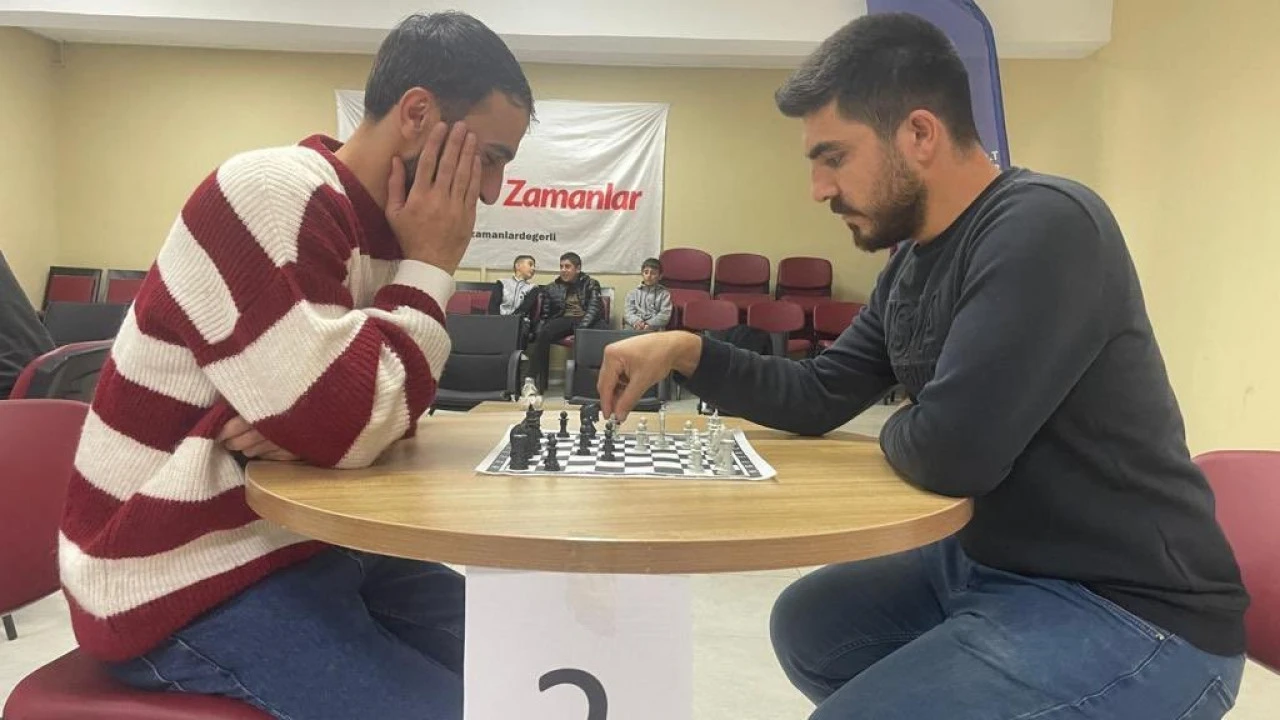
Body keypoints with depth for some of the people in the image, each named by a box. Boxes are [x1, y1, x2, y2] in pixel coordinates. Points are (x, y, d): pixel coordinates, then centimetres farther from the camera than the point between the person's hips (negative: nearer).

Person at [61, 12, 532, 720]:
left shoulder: (380, 229, 6)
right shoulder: (271, 195, -21)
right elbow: (346, 423, -30)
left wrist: (315, 415, -16)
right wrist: (429, 268, -18)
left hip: (304, 545, 9)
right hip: (193, 585, -8)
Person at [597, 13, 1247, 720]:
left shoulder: (1044, 225, -23)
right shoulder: (912, 262, 6)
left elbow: (949, 451, -31)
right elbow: (818, 397, 12)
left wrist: (893, 428, -7)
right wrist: (687, 350, 0)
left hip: (1127, 613, -9)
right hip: (992, 561, 9)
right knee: (807, 623, 20)